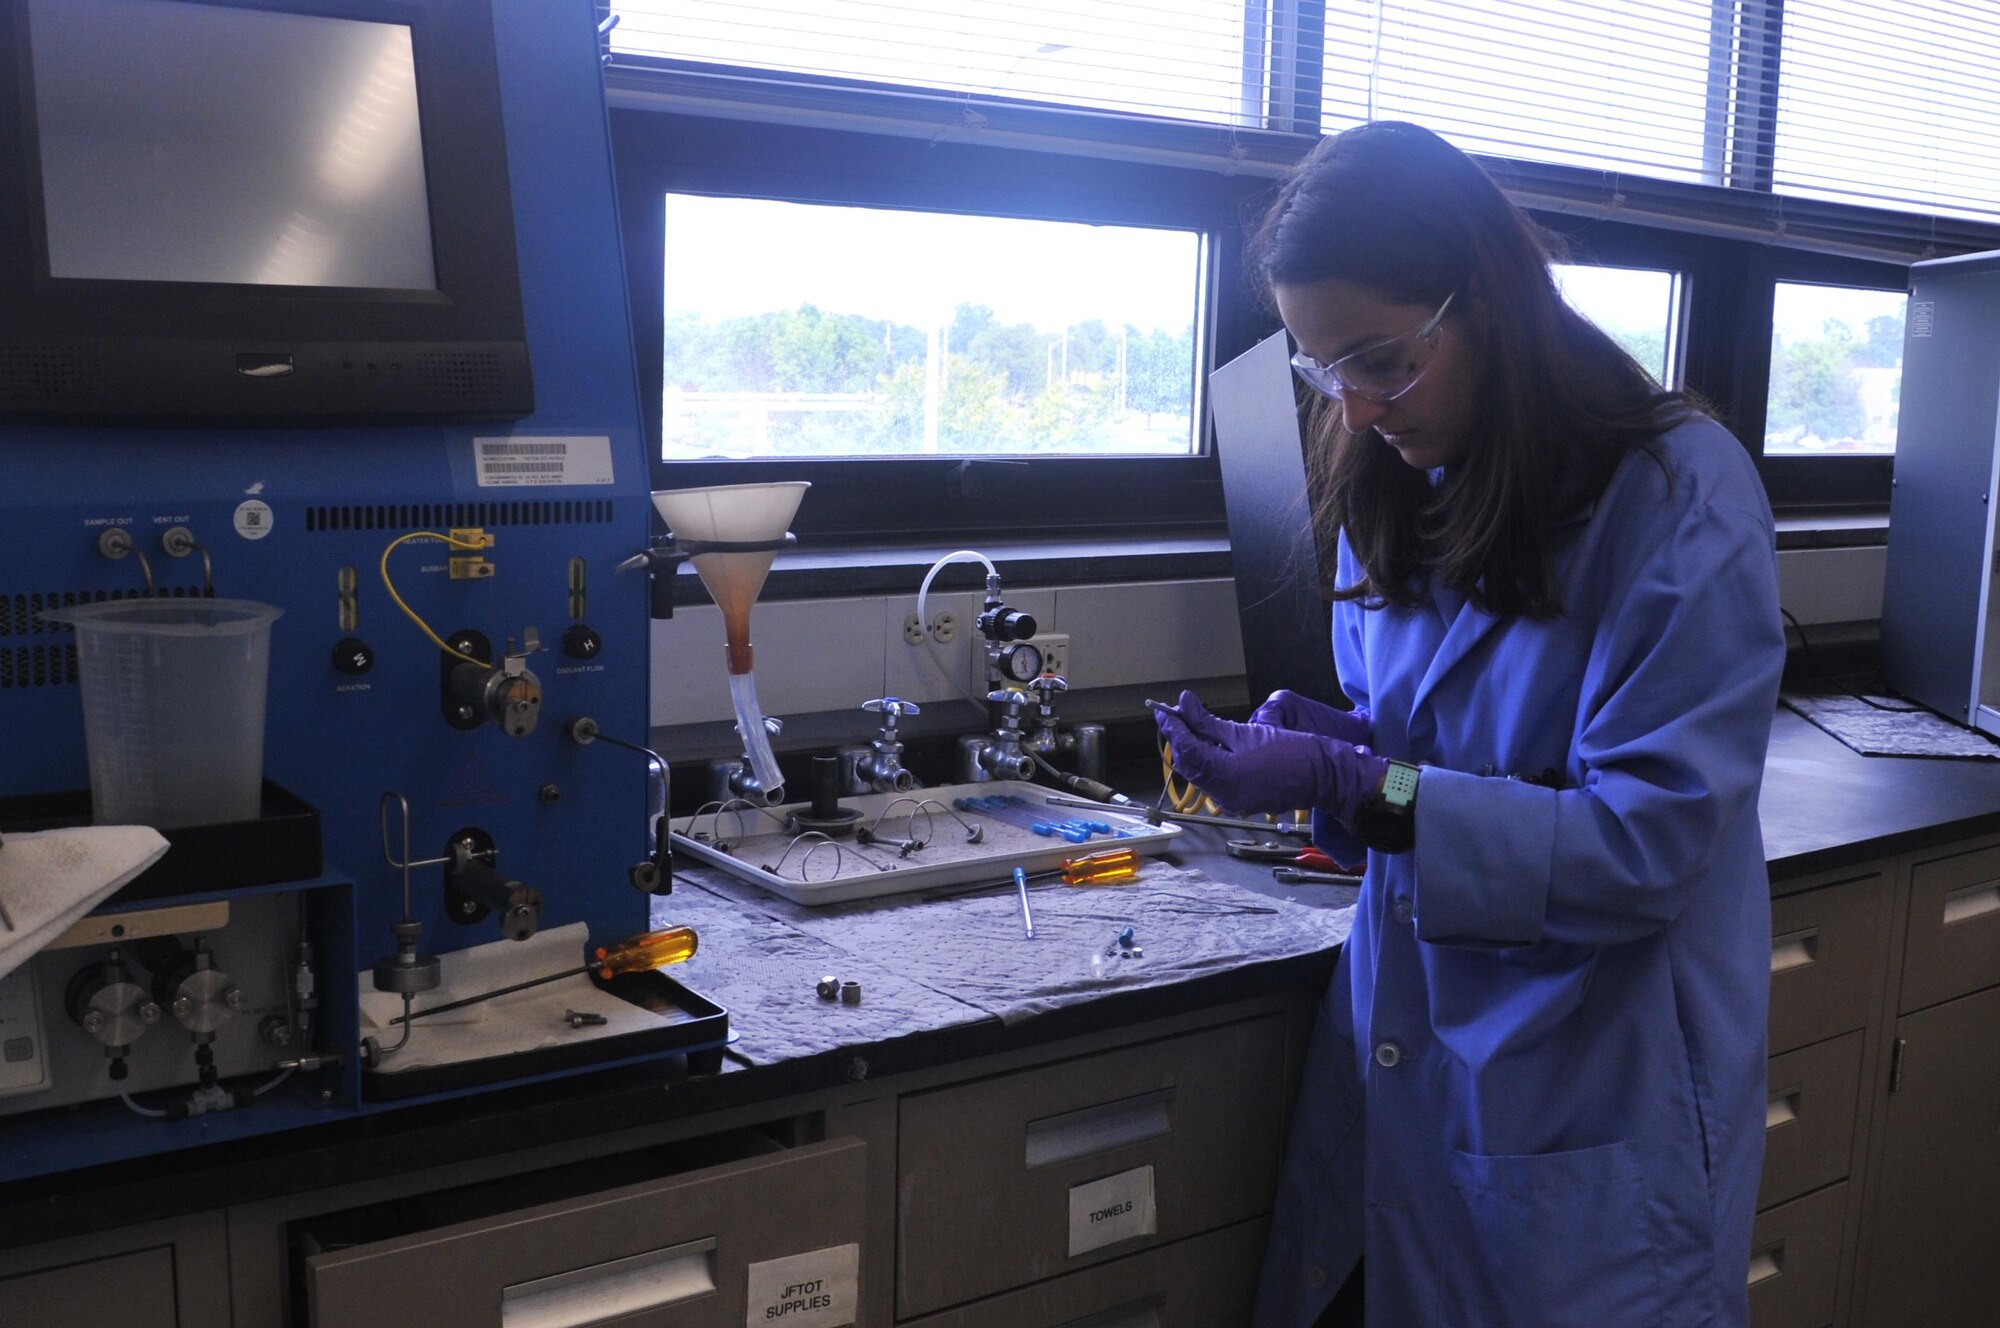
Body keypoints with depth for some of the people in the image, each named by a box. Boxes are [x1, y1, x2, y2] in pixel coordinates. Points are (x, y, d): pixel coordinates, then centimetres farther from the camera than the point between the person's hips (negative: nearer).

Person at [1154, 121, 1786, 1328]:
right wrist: (1333, 742, -9)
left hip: (1598, 1102, -5)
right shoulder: (1398, 486, 3)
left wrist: (1356, 785, -25)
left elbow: (1647, 844, -21)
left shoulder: (1680, 492, -17)